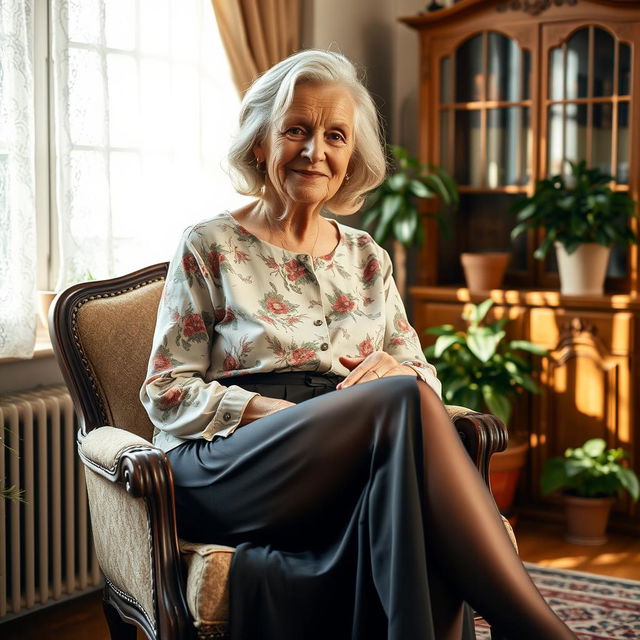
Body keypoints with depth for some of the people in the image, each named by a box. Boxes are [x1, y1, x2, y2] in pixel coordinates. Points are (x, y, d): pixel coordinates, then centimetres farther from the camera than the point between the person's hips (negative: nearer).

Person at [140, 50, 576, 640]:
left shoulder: (367, 259, 21)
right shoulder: (210, 249, 7)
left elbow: (422, 374, 20)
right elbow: (165, 394, 2)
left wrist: (398, 370, -6)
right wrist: (275, 409, -14)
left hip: (352, 471, 4)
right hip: (226, 470, -3)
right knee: (401, 402, -33)